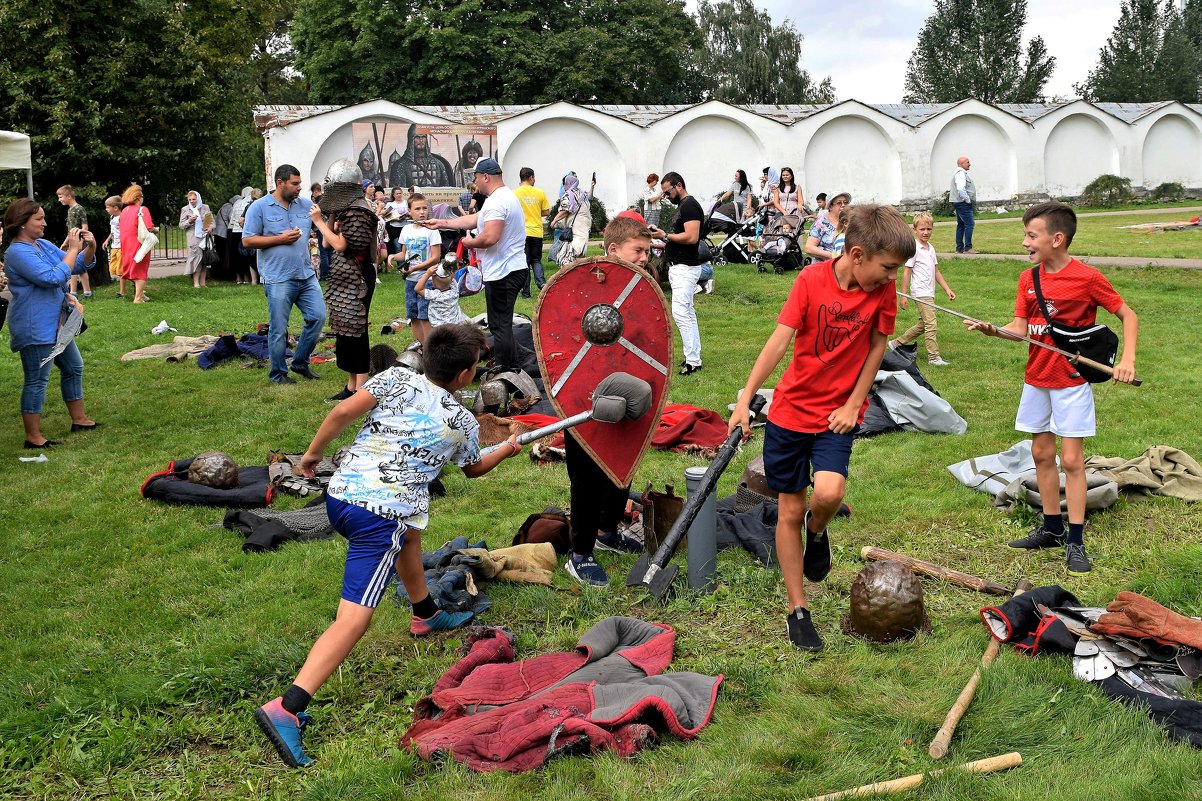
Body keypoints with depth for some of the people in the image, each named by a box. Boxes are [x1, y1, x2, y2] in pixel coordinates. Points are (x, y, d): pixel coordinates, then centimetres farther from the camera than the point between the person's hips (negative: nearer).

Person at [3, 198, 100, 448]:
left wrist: (90, 247, -7)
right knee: (37, 380, -4)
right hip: (35, 328, -10)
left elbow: (80, 266, 12)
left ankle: (79, 419, 32)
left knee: (74, 367, 19)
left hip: (55, 324, 10)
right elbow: (53, 278, -26)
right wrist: (73, 249, -21)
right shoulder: (18, 252, -18)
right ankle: (33, 437, 3)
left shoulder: (43, 245, 9)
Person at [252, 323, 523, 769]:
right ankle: (286, 708, -26)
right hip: (381, 514, -6)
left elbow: (344, 411, -6)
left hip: (340, 494, 6)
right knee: (355, 618, -11)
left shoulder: (396, 379, 8)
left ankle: (425, 615, 54)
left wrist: (315, 451, 9)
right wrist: (506, 451, 48)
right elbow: (474, 469, 29)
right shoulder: (464, 424, 8)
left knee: (409, 531, 35)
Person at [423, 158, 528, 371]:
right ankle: (514, 370, 21)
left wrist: (468, 242, -8)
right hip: (512, 270, 11)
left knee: (500, 326, -5)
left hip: (502, 273, -11)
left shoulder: (496, 202, -17)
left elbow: (489, 237, -27)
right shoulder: (506, 196, 18)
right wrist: (442, 223, 24)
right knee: (503, 325, 16)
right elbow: (474, 219, 23)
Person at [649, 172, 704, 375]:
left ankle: (693, 361, -13)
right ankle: (693, 357, 17)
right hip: (679, 266, 11)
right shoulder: (683, 206, 18)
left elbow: (691, 237, -24)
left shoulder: (689, 206, -14)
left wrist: (665, 236, -15)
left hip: (685, 267, -11)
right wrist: (663, 240, 12)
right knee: (687, 313, 12)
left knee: (680, 312, -14)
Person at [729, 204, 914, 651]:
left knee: (829, 492, -24)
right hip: (790, 409, 0)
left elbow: (877, 346, 2)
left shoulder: (883, 288, -7)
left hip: (838, 414, 1)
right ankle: (797, 611, 18)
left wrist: (854, 404, -3)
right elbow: (780, 340, -16)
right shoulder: (812, 280, -13)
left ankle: (817, 530, 13)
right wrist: (746, 399, -20)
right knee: (790, 510, 5)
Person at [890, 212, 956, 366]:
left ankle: (897, 343, 26)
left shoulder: (931, 248, 13)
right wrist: (903, 295, -12)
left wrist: (947, 289, 15)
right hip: (920, 292, -9)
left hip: (929, 293, 9)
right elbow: (906, 272, -10)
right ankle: (933, 357, -8)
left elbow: (936, 272, 20)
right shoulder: (914, 248, -10)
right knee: (931, 324, -11)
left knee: (923, 324, 15)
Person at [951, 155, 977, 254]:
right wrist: (968, 200, -19)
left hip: (960, 204, 11)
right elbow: (961, 189, -26)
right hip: (963, 203, -11)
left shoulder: (961, 173, 19)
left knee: (961, 225, 12)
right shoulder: (960, 174, -16)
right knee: (969, 224, -13)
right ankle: (968, 248, -16)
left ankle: (959, 248, 15)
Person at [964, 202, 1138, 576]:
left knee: (1071, 459, -4)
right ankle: (1052, 528, 25)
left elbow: (1128, 315, -6)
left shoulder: (1087, 278, -13)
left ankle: (1075, 541, 2)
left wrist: (1127, 358, -18)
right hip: (1036, 379, 6)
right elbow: (1020, 328, 0)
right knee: (1041, 453, 12)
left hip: (1071, 381, -6)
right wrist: (994, 330, -20)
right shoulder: (1028, 278, 3)